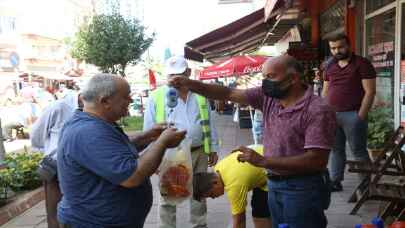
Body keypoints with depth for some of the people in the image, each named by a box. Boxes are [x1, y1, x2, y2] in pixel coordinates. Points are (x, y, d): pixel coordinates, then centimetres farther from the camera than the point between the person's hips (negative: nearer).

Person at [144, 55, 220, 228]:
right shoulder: (157, 97, -5)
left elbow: (209, 123, 11)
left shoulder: (200, 95, 5)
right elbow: (149, 130, -2)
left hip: (199, 153, 3)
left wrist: (213, 149, 10)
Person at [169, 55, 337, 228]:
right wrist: (189, 83, -10)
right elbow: (229, 94, 1)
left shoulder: (318, 110, -19)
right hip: (274, 185, 7)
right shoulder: (268, 96, 1)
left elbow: (317, 160, -25)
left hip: (302, 189, -6)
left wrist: (262, 161, -27)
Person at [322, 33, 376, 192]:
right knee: (336, 150, 11)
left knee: (358, 151, -1)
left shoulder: (362, 64, -4)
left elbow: (369, 92, -9)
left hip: (352, 115, -6)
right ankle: (335, 182, 20)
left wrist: (360, 116, -14)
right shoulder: (330, 66, 14)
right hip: (332, 115, 6)